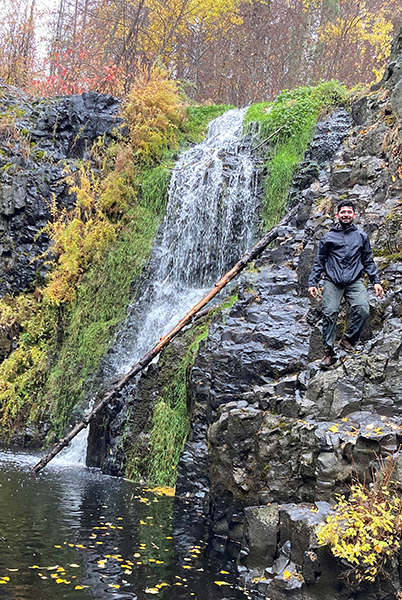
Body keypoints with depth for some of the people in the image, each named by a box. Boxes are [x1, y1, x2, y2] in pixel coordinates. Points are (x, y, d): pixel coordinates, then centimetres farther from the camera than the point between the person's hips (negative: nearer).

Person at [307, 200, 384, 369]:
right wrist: (312, 282, 5)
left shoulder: (362, 236, 16)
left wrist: (376, 281, 8)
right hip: (332, 281, -1)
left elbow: (368, 261, 19)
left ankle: (348, 339, -3)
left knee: (363, 309, -22)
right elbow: (319, 262, 14)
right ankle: (329, 352, -8)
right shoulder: (329, 237, 13)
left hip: (354, 281, 1)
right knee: (329, 314, -14)